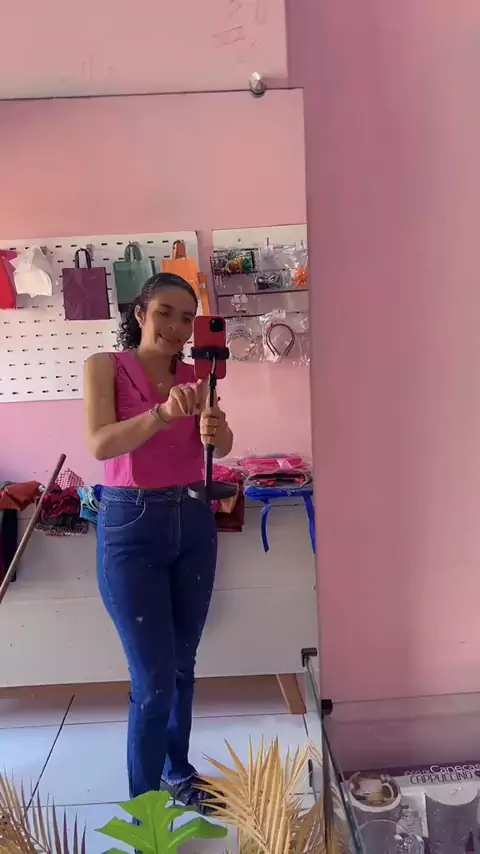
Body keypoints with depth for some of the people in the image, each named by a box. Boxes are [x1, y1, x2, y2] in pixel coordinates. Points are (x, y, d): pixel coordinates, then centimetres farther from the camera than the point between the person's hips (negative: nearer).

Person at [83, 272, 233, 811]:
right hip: (130, 526, -4)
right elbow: (100, 444, -21)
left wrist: (216, 431, -29)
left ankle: (178, 770, 39)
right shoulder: (105, 367, -6)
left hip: (193, 521, 5)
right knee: (154, 678, -1)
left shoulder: (194, 376, 6)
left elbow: (220, 447, -6)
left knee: (183, 662, 17)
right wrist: (164, 413, -36)